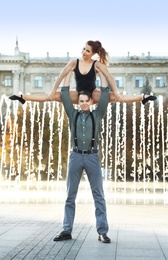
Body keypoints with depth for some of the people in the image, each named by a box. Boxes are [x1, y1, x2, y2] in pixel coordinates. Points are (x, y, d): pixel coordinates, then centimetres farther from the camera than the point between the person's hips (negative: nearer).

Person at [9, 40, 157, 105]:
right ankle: (23, 98, -11)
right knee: (55, 96, -14)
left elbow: (110, 77, -17)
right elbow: (61, 77, -9)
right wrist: (53, 92, -13)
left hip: (94, 94, -1)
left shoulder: (97, 64, -13)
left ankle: (143, 98, -22)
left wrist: (116, 93, -24)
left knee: (114, 97, -25)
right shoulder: (74, 63, -8)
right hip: (78, 95, 1)